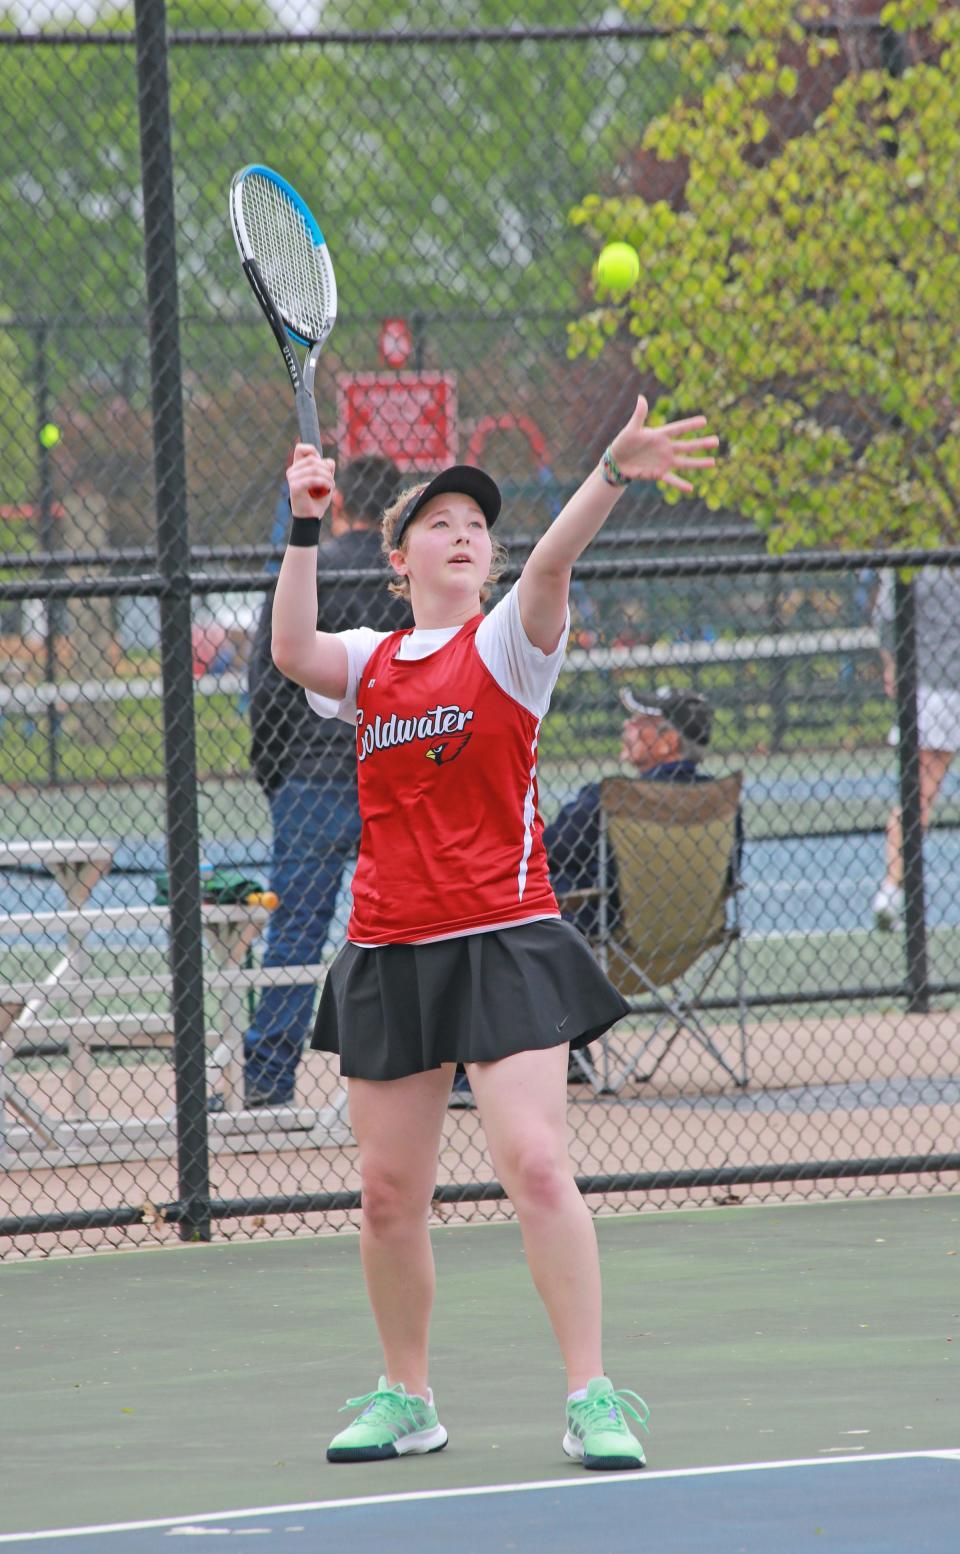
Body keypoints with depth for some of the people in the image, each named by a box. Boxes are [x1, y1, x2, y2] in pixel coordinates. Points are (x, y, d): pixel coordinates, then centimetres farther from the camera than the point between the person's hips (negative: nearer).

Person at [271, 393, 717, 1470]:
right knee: (389, 1190, 5)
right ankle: (406, 1400, 20)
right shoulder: (367, 664, 12)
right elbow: (293, 651, -8)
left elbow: (551, 562, -16)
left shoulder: (505, 644, 3)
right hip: (388, 954, 4)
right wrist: (305, 526, -16)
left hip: (503, 942, -4)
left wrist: (612, 474, -35)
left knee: (536, 1165, -14)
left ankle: (592, 1401, -12)